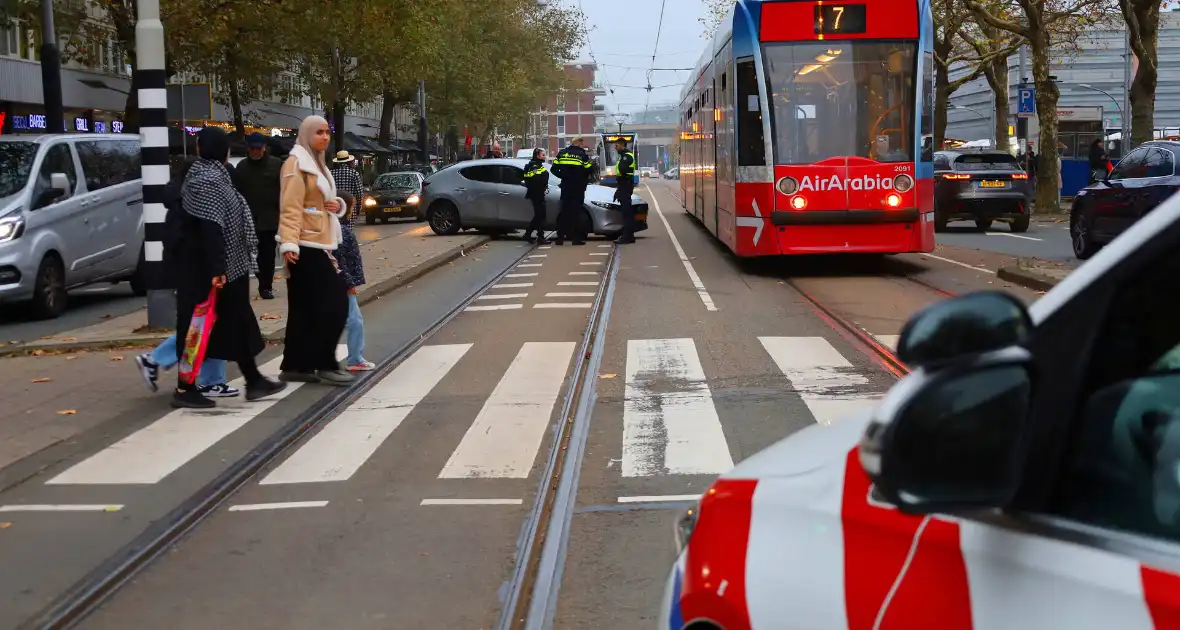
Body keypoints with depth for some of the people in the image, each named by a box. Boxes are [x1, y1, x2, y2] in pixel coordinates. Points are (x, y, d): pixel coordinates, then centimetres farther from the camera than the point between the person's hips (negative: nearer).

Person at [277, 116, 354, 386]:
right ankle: (325, 364, -7)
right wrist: (289, 243, -28)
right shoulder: (296, 163, -9)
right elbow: (290, 208, -18)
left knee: (305, 308, 9)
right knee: (335, 303, -11)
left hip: (318, 244, 10)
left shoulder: (317, 163, 21)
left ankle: (295, 365, 12)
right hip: (306, 246, -10)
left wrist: (338, 205, 8)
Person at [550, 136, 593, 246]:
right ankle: (576, 238, -1)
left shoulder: (562, 153, 5)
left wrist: (563, 176, 13)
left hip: (565, 187, 3)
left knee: (564, 210, 9)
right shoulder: (582, 154, -6)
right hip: (578, 187, -3)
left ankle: (560, 237, 6)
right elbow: (588, 170, -6)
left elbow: (554, 169, 1)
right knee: (576, 212, 0)